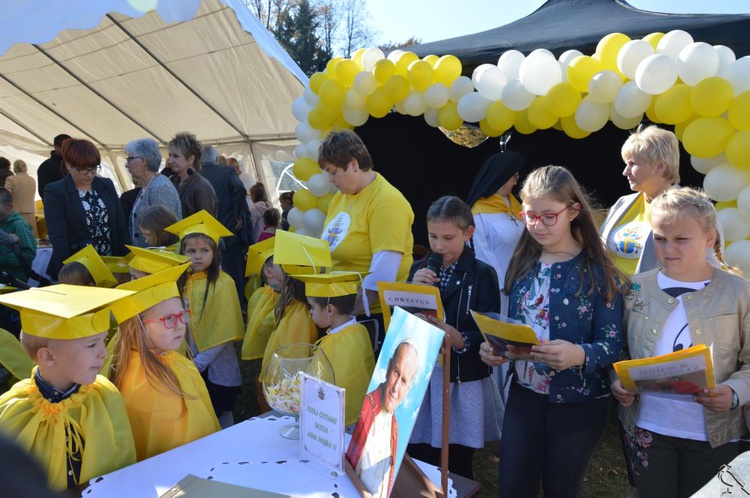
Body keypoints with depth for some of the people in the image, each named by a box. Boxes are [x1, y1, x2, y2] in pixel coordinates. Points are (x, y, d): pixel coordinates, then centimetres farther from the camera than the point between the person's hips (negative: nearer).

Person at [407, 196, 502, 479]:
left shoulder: (482, 274, -7)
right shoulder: (420, 270, 7)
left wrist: (458, 338, -28)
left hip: (464, 385, -3)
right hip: (420, 381, 4)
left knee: (457, 471, 10)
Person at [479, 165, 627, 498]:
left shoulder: (598, 272, -11)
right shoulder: (522, 265, 3)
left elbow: (612, 344, -14)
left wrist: (579, 355, -34)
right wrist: (493, 347, -10)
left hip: (579, 402, -3)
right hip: (524, 393, 4)